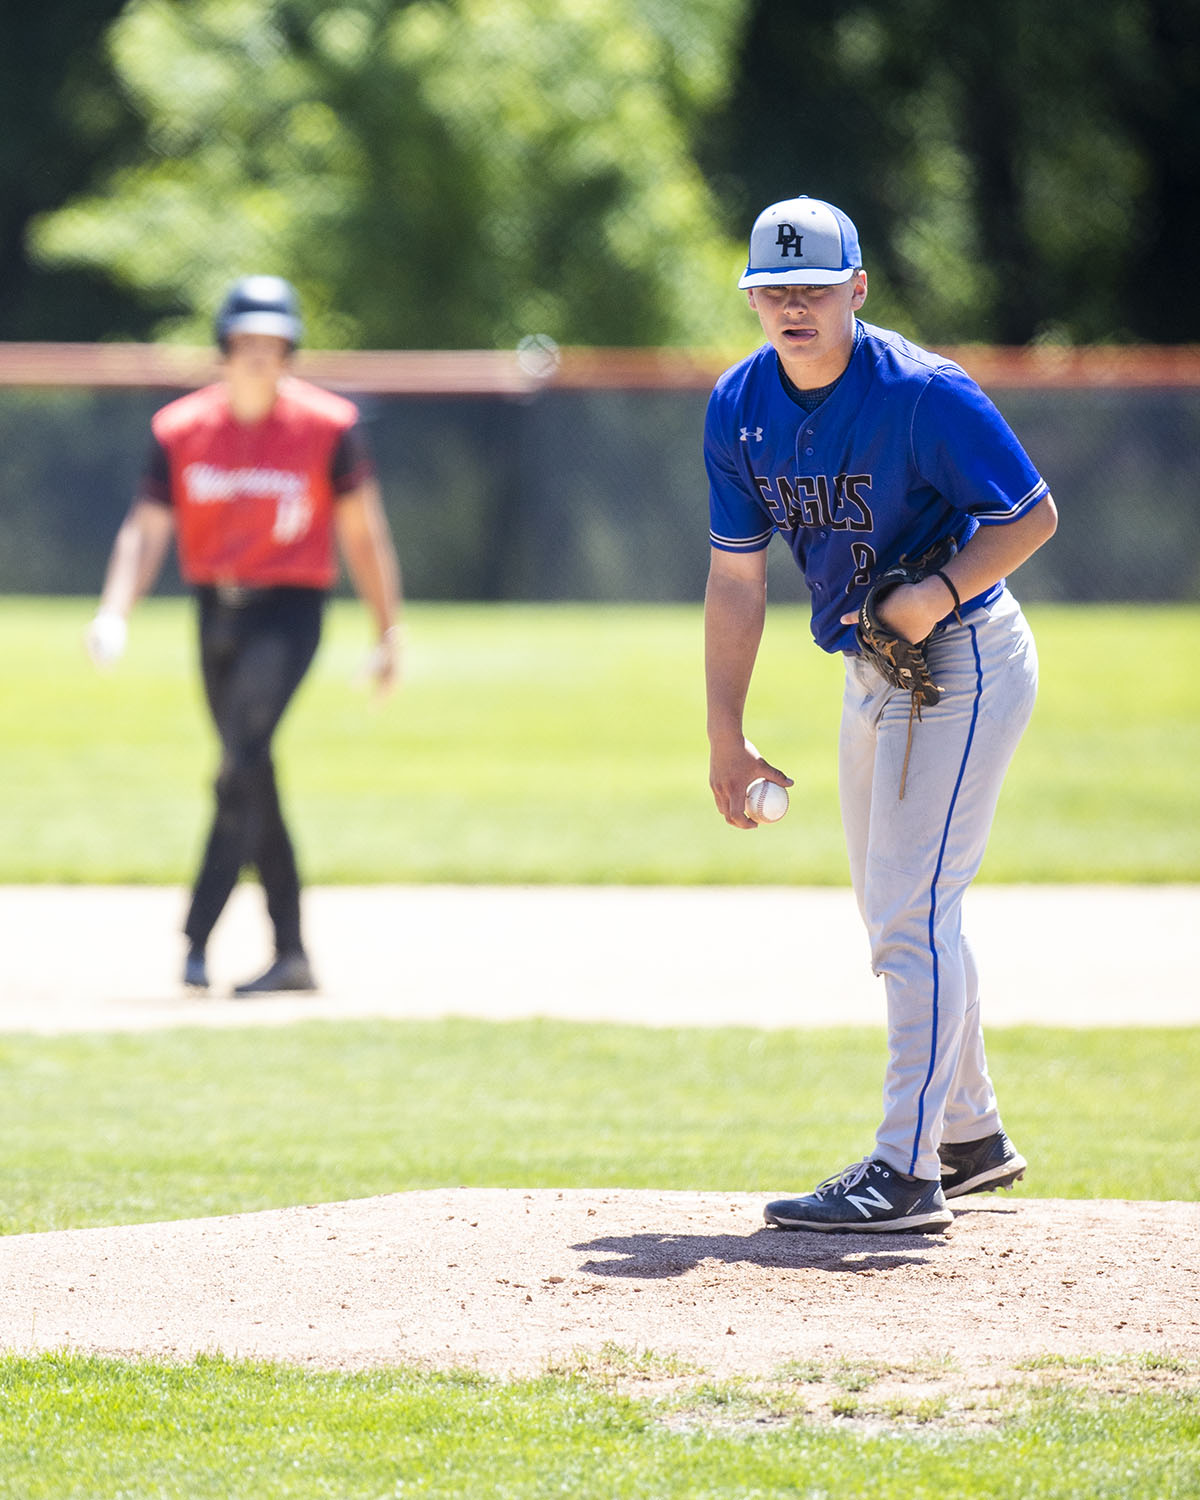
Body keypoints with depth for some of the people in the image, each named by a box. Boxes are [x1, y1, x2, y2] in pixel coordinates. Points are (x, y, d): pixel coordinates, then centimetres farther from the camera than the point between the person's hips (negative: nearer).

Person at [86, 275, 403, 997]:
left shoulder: (328, 424, -4)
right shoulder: (181, 429, 3)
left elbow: (362, 532, 1)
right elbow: (147, 530, 0)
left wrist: (390, 633, 2)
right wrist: (114, 613, -16)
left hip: (289, 609, -4)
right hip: (216, 612, 4)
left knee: (242, 764, -19)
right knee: (252, 779, 8)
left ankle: (196, 941, -22)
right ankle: (292, 955, 14)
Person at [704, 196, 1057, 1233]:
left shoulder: (924, 395, -22)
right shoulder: (740, 408, -3)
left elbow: (1034, 517, -15)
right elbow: (736, 581, 3)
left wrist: (938, 594, -29)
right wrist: (726, 738, 3)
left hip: (964, 662, -8)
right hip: (872, 671, 8)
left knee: (914, 911, -15)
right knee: (896, 916, 17)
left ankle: (908, 1170, -16)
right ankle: (972, 1136, 32)